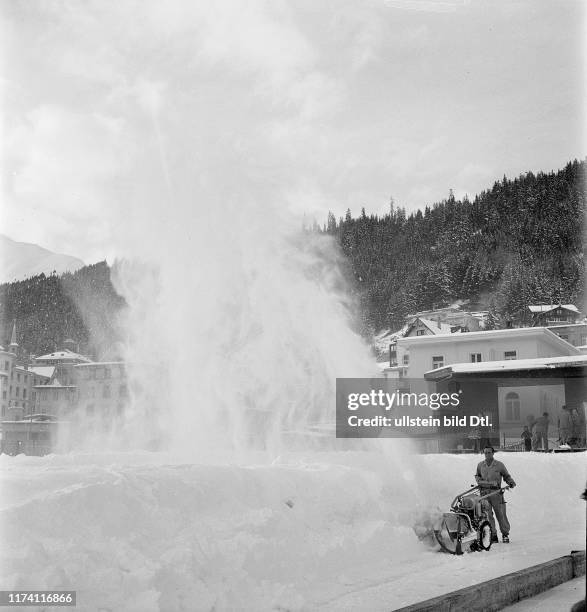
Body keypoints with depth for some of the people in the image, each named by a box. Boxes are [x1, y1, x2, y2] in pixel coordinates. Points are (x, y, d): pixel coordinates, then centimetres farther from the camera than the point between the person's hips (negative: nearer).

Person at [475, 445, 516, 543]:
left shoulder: (499, 465, 3)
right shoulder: (480, 465, 10)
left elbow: (506, 476, 11)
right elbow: (477, 475, 26)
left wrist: (511, 482, -7)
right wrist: (479, 481, 6)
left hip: (496, 492, -2)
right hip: (484, 493, 2)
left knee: (501, 514, 0)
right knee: (487, 515, -3)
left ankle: (505, 534, 15)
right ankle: (493, 535, 6)